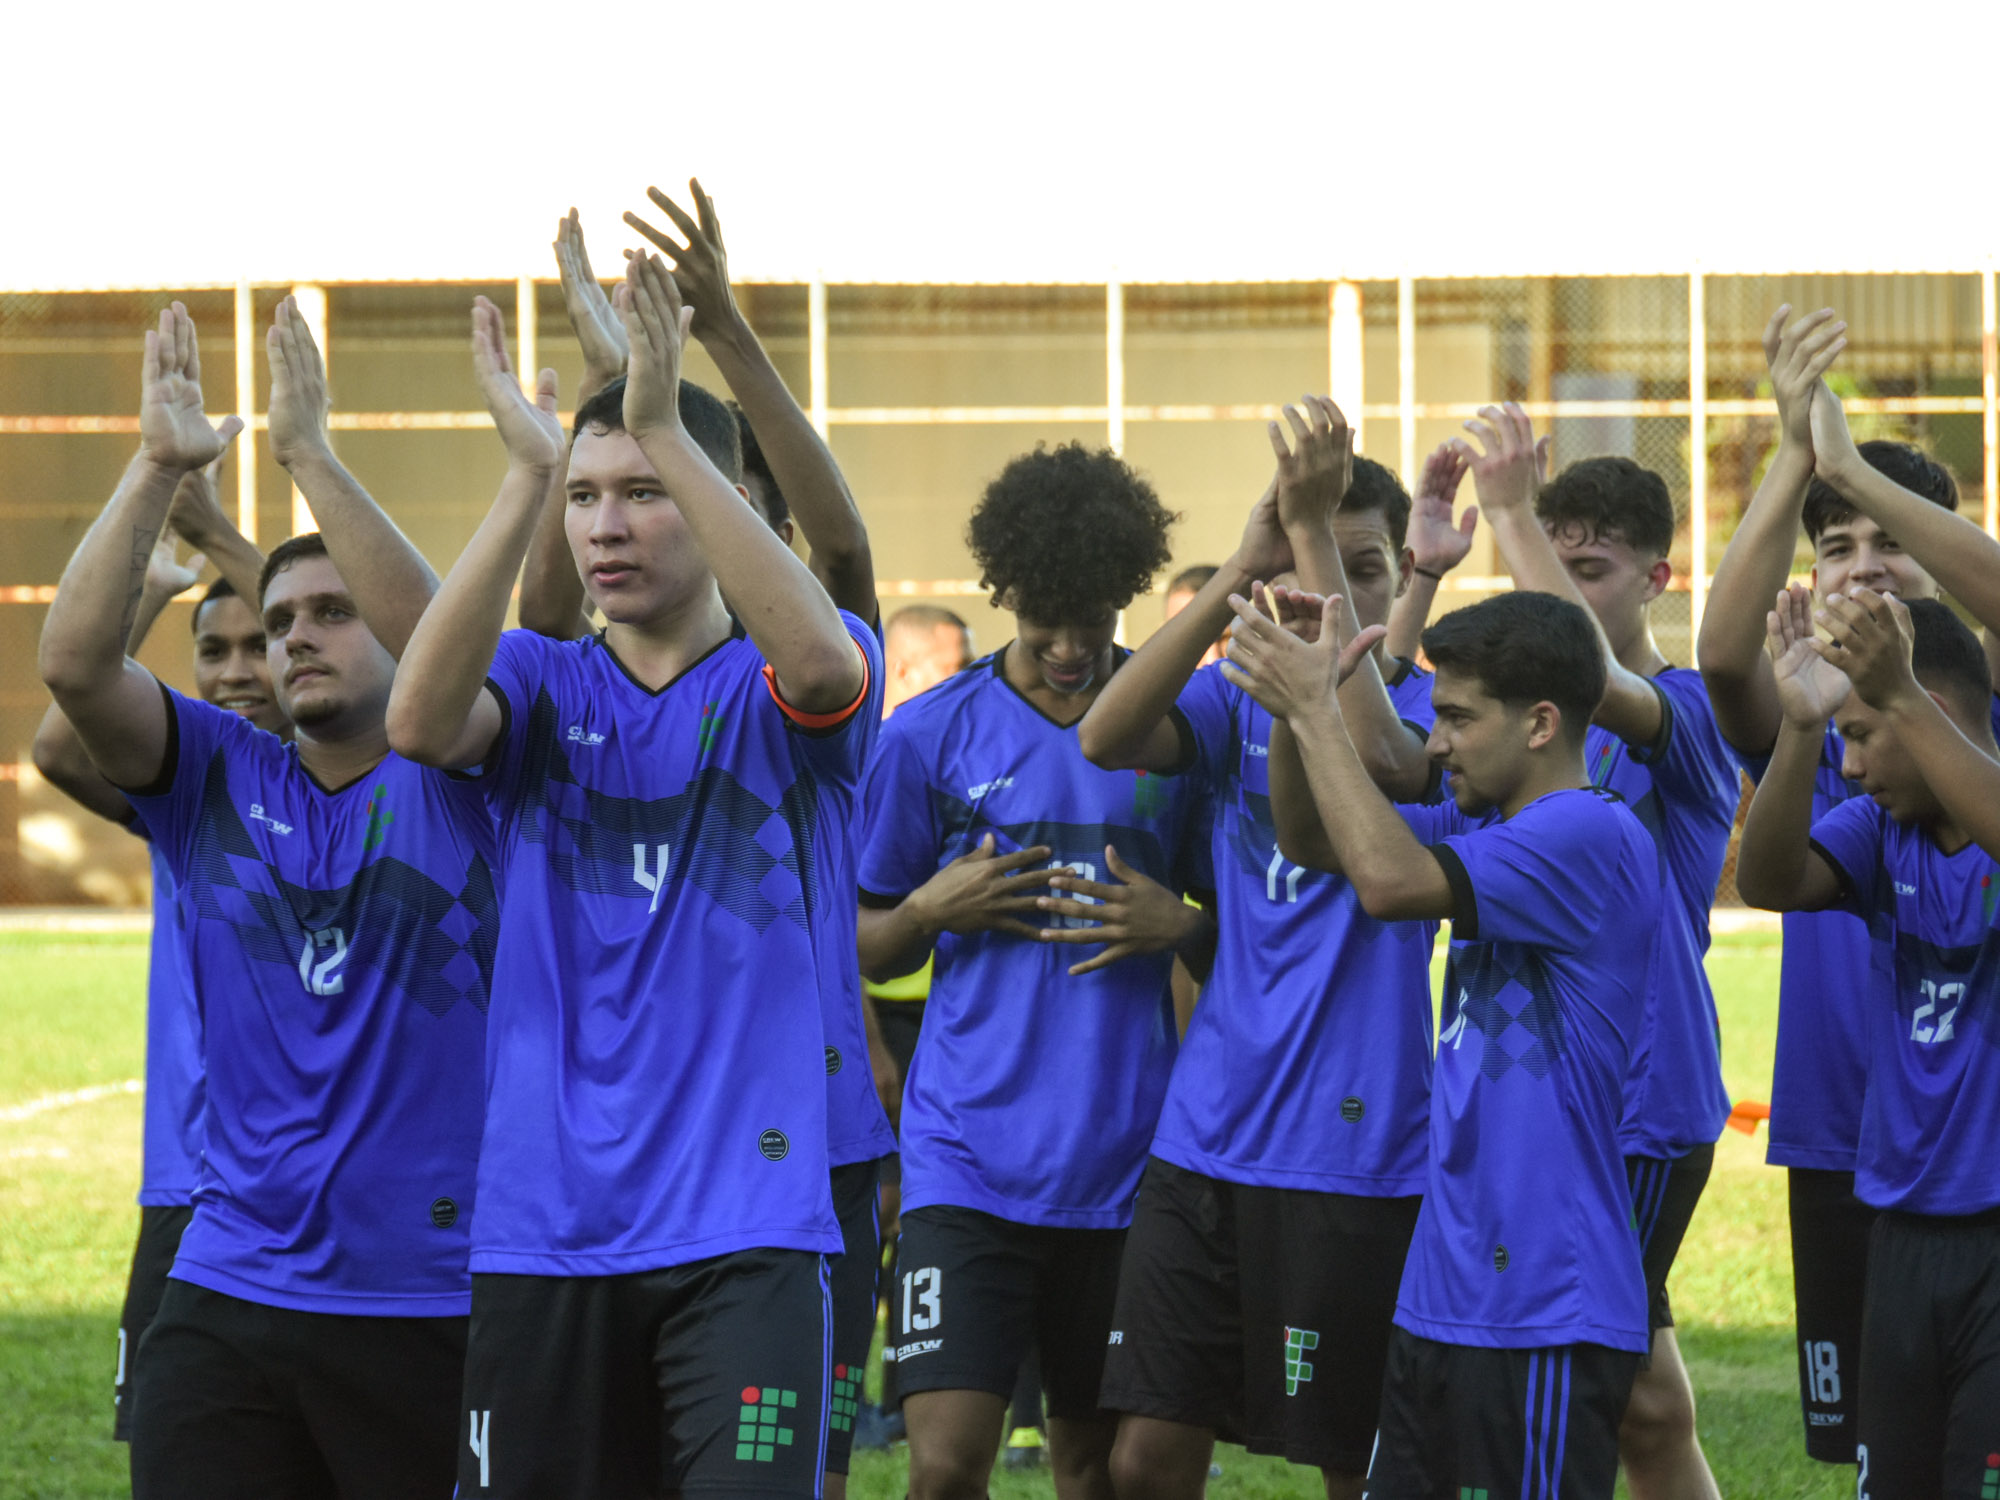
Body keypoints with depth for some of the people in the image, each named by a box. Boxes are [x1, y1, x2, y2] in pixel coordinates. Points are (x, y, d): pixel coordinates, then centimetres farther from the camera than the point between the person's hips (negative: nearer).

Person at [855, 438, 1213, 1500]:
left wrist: (1177, 925, -9)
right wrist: (931, 911, -9)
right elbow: (870, 953, 11)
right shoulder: (931, 735, 2)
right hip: (969, 1158, -1)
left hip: (1124, 1159, 1)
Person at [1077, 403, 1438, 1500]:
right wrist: (1241, 567, -19)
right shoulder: (1237, 698, 9)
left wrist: (1315, 523, -25)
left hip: (1355, 1151, -3)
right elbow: (1105, 737, -11)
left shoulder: (1437, 705, -2)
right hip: (1205, 1137, 4)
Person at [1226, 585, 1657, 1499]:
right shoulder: (1491, 830, 13)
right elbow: (1311, 841, 18)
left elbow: (1390, 879, -26)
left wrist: (1317, 709, -17)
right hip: (1445, 1292, 9)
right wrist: (1292, 711, 0)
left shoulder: (1590, 838, -16)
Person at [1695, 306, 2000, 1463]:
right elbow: (1724, 653, -18)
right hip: (1842, 1149, 3)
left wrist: (1857, 469, -33)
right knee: (1871, 1452, 9)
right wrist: (1795, 459, -31)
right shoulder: (1804, 737, 4)